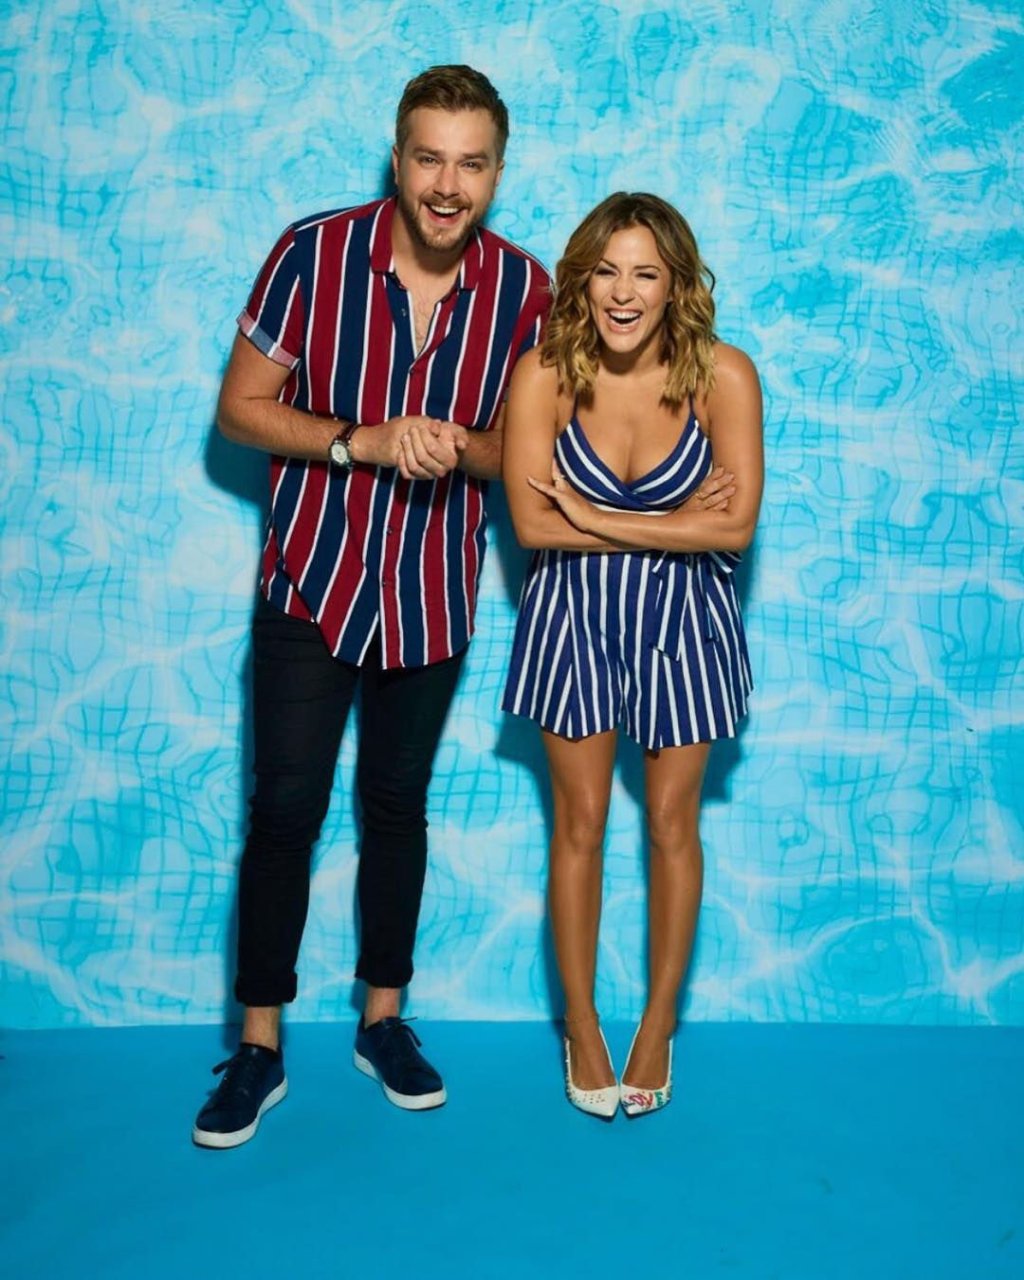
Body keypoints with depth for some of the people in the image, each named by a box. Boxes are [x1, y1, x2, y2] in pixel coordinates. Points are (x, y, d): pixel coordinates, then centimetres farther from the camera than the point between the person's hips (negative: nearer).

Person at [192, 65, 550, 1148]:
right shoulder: (314, 253, -13)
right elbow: (239, 408, -8)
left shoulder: (521, 288, -6)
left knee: (397, 804, 14)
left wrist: (459, 449, -20)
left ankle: (383, 1020, 31)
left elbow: (520, 445, 3)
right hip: (312, 582, -2)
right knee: (284, 810, 1)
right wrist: (361, 442, -23)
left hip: (433, 593, 2)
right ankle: (259, 1048, 16)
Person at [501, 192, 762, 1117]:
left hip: (681, 619, 0)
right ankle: (581, 1023, 28)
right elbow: (530, 522, -20)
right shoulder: (544, 373, -15)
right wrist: (673, 522, -18)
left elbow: (736, 526, -21)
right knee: (579, 824, 10)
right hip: (574, 616, 0)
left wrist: (592, 516, -20)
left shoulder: (723, 375, -16)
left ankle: (660, 1022, 30)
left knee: (671, 825, 11)